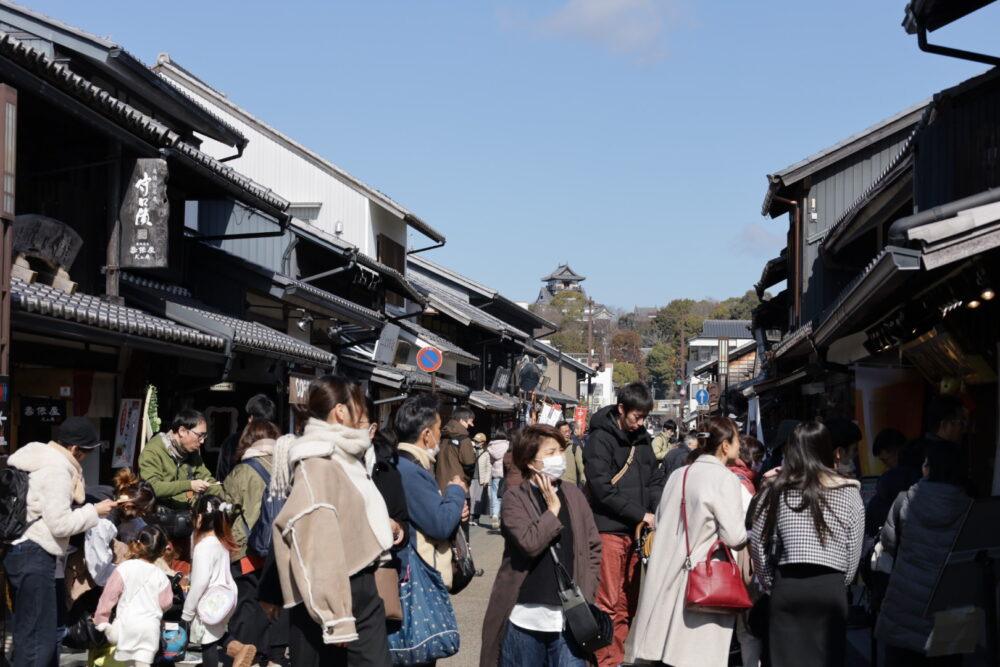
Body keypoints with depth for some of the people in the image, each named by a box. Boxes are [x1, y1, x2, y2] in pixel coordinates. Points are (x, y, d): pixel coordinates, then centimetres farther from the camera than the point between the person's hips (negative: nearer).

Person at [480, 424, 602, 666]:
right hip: (526, 617, -3)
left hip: (569, 617, 3)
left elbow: (593, 548, 12)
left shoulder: (574, 495, 9)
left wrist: (586, 598, 3)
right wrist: (553, 508, -10)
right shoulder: (515, 498, -5)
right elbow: (530, 543, -20)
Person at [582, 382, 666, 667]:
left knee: (629, 601, 9)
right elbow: (602, 488, -15)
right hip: (610, 529, -7)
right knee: (608, 603, -5)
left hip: (636, 531, 7)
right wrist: (641, 514, -14)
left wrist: (657, 511, -1)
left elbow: (655, 479, 18)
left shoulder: (641, 438, 14)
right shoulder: (601, 439, -8)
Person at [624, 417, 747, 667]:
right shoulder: (725, 479, -11)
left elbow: (660, 519, 17)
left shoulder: (678, 476, 10)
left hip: (666, 576, 7)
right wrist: (750, 534, 6)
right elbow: (734, 537, -14)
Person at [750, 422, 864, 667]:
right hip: (831, 588, 0)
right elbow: (855, 551, 3)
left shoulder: (777, 489, 3)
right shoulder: (849, 491, 3)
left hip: (787, 588, 0)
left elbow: (757, 543, 5)